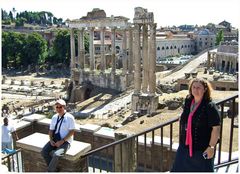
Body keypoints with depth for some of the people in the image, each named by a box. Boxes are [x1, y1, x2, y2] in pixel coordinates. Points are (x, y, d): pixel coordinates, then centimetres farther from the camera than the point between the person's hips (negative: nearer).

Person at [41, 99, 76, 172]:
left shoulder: (69, 117, -9)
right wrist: (51, 140, -5)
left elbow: (71, 132, -11)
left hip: (65, 141, -6)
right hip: (55, 139, 6)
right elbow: (51, 130, 13)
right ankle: (53, 170, -3)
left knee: (56, 155, -30)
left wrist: (62, 141, -18)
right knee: (44, 152, -16)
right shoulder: (54, 117, 9)